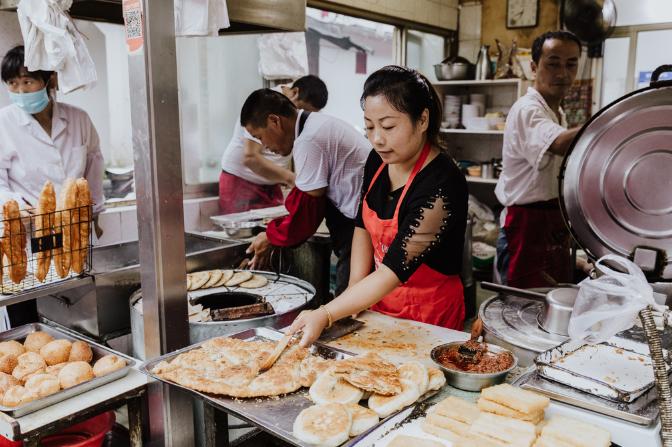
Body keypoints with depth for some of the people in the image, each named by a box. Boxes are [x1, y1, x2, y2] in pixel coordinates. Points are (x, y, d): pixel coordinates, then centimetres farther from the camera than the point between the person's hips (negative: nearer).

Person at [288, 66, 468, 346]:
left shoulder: (442, 186, -28)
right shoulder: (379, 160, -6)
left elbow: (393, 271, -31)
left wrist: (325, 315, -38)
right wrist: (355, 291, -5)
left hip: (429, 313, -6)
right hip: (379, 300, 6)